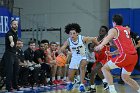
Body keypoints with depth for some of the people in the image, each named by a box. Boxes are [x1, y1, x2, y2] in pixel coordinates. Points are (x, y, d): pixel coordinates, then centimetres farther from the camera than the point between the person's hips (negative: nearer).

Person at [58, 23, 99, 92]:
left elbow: (93, 39, -10)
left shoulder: (83, 39, -24)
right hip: (74, 58, 2)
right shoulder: (68, 41, -21)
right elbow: (61, 50, -22)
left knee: (82, 66, -37)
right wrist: (60, 53, -40)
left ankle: (82, 84, -29)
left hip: (83, 57, -2)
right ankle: (71, 83, 47)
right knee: (70, 77, 8)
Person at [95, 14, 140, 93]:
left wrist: (101, 45, -39)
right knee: (125, 77, 22)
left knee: (105, 68, 1)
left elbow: (108, 37, -21)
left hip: (126, 55, -8)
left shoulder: (113, 30, 3)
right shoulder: (126, 30, 25)